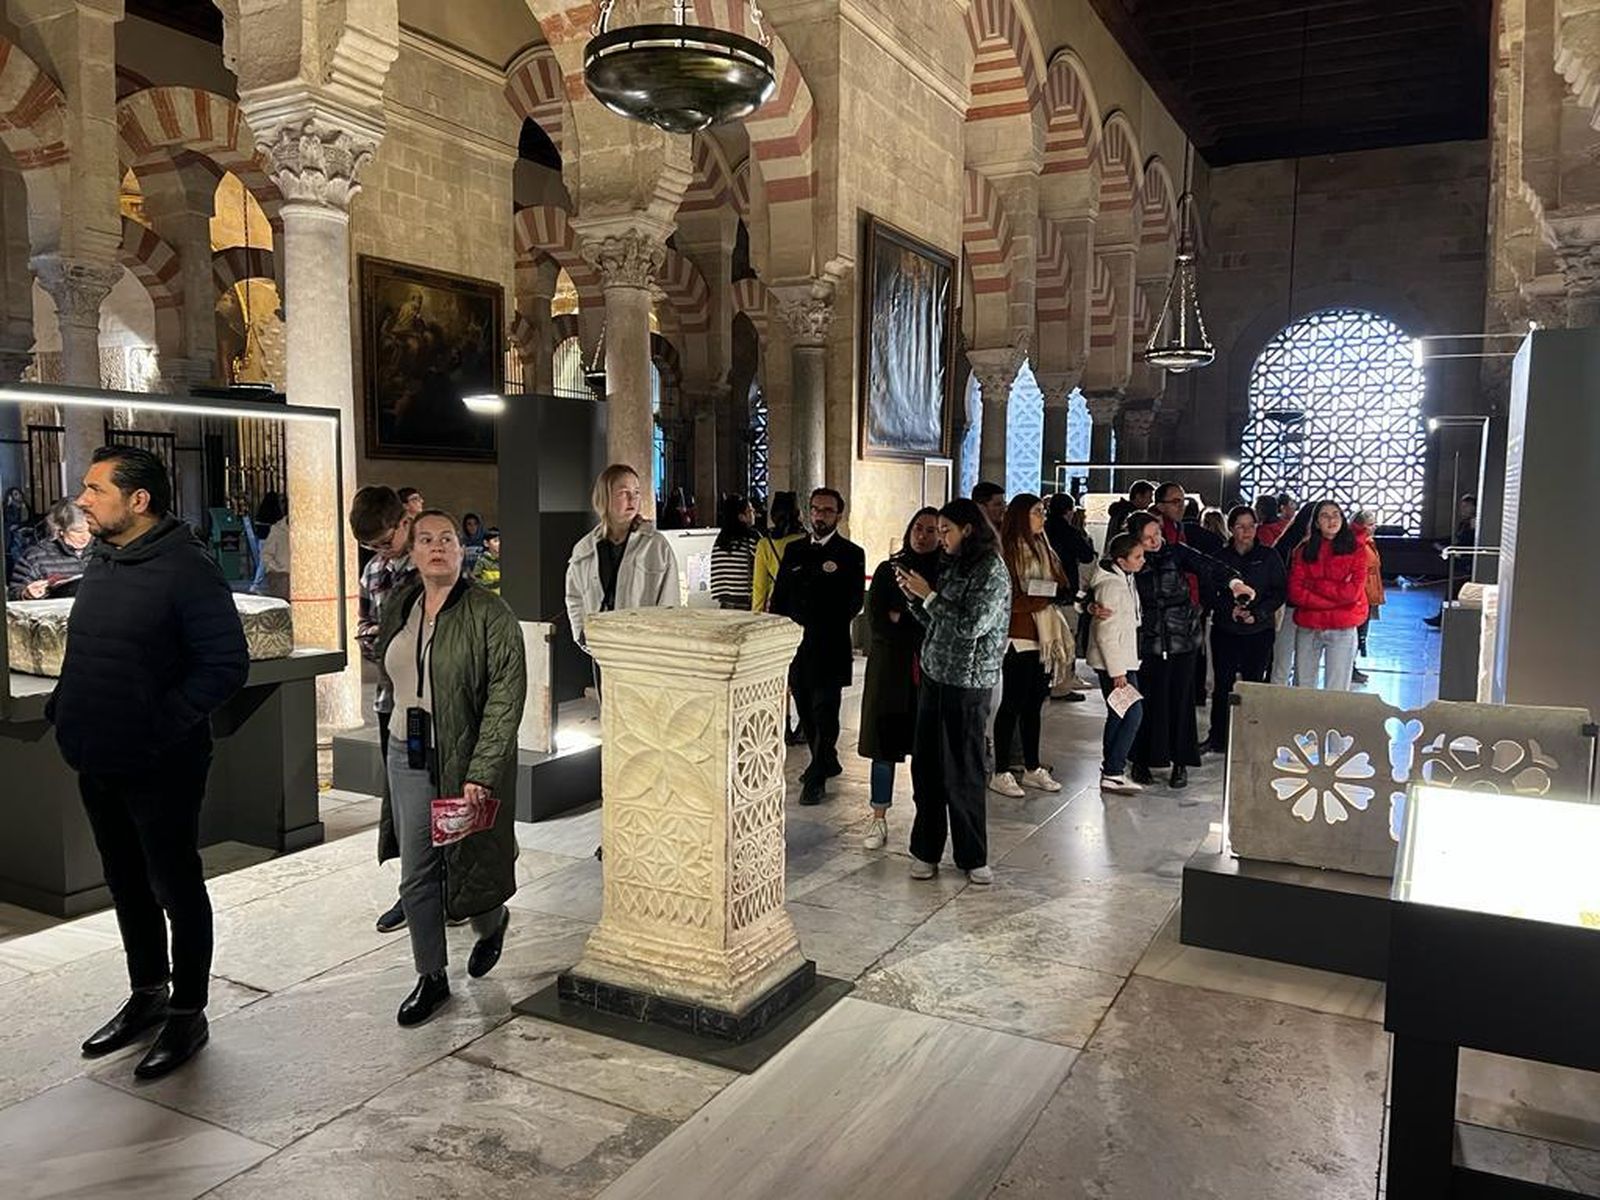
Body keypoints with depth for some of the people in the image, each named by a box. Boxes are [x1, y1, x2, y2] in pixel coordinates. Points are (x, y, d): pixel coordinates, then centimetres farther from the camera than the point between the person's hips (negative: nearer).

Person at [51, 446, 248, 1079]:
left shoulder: (186, 569, -16)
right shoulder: (100, 565, 10)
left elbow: (226, 665, -20)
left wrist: (160, 724, -23)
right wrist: (62, 706, 5)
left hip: (159, 767, -8)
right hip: (98, 764, 8)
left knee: (175, 888, 6)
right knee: (127, 885, 20)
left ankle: (187, 1014, 21)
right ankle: (147, 996, 37)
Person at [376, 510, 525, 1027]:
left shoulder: (489, 614, -13)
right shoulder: (399, 611, 6)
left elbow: (507, 698, -17)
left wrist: (480, 773, -22)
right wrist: (404, 733, 12)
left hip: (467, 761, -5)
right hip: (409, 760, 5)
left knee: (468, 863, 8)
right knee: (416, 878, 8)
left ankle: (492, 924, 42)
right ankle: (431, 977, 24)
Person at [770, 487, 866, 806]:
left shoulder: (851, 554, 0)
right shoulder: (794, 550, 12)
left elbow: (854, 602, -5)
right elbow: (779, 596, 12)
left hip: (830, 648, -5)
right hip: (796, 645, 5)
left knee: (824, 714, -3)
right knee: (806, 714, 13)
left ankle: (816, 778, 3)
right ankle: (827, 762, 31)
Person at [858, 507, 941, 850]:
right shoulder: (889, 570, 6)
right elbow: (876, 621, -3)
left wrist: (901, 620, -8)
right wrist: (921, 634, -10)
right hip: (890, 667, 1)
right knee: (884, 744, 3)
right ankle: (879, 820, 12)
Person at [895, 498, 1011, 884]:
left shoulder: (992, 571, -11)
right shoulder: (952, 566, 12)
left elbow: (970, 626, -19)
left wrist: (928, 595, -12)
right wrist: (913, 597, 2)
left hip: (968, 683, -7)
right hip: (934, 676, 7)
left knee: (963, 773, 1)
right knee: (925, 766, 9)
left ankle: (972, 856, 16)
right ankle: (926, 850, 21)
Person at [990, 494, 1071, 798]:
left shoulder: (1043, 548, 16)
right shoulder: (1007, 550, -10)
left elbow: (1060, 585, 14)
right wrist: (1041, 599, -17)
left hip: (1043, 637, 8)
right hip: (1019, 638, -7)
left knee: (1034, 704, 13)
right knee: (1012, 705, -2)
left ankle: (1032, 768, 23)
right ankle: (1000, 774, 7)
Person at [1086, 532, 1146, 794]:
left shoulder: (1126, 580, 11)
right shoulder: (1111, 585, -19)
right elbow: (1106, 633, -21)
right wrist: (1117, 671, -20)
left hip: (1123, 659, 10)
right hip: (1113, 662, -10)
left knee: (1118, 715, 14)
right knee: (1133, 712, -12)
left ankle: (1111, 769, 21)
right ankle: (1112, 773, -9)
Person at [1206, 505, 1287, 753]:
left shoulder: (1269, 556, 2)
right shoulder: (1220, 557, 4)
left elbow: (1280, 591, 0)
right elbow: (1209, 593, 5)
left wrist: (1257, 614, -13)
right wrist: (1229, 609, -12)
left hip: (1260, 631, -1)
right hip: (1225, 630, 1)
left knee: (1254, 684, -1)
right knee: (1223, 684, 4)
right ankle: (1217, 737, 15)